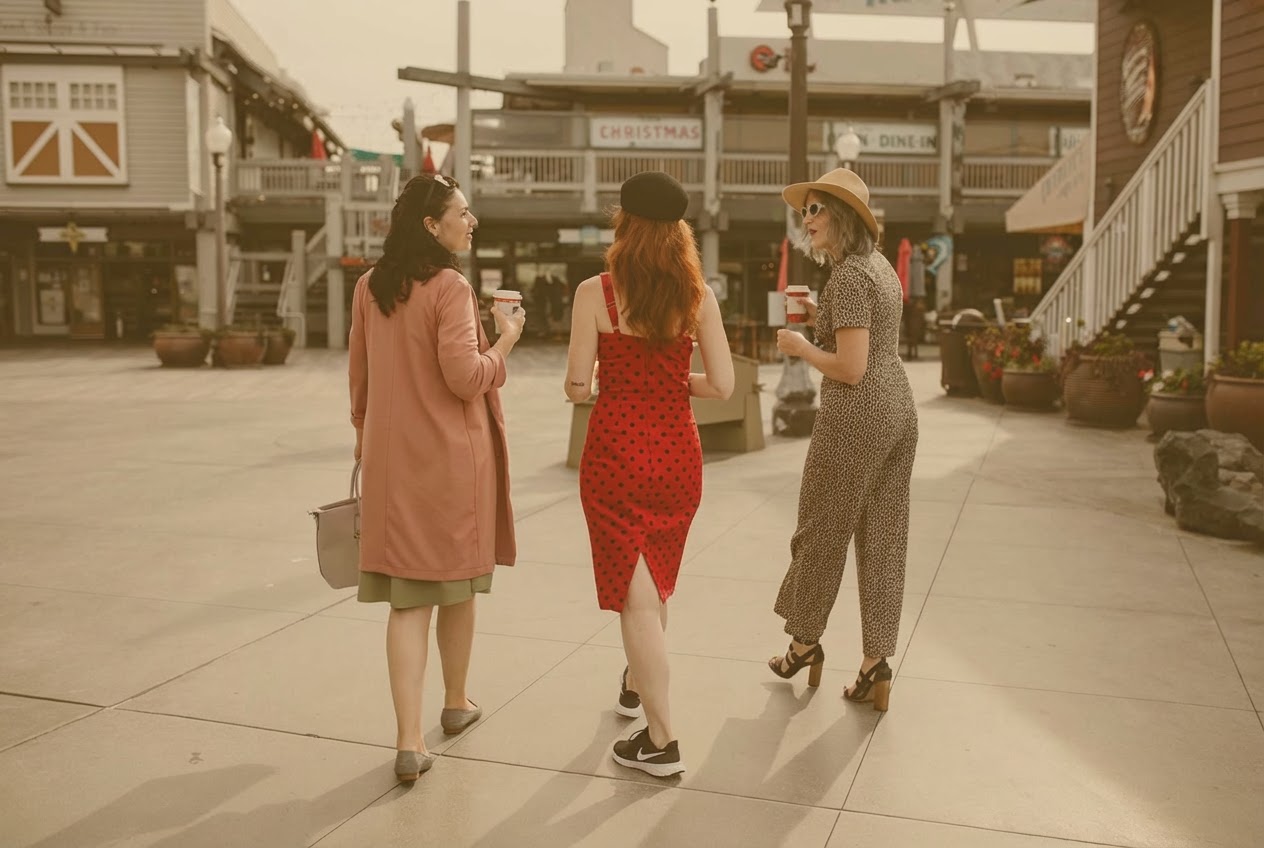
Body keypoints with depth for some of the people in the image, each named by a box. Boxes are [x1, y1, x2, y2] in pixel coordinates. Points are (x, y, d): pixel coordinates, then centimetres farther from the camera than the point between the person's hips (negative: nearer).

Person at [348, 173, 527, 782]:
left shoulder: (369, 287, 5)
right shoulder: (450, 287, -13)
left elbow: (359, 376, 13)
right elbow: (465, 378, -19)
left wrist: (365, 438, 25)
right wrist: (506, 340, -3)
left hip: (391, 459, 4)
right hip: (451, 457, -4)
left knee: (408, 599, 4)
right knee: (456, 586, 16)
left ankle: (409, 741, -1)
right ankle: (456, 704, 35)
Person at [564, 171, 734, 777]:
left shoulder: (595, 293, -9)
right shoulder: (697, 296, -2)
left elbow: (577, 386, -10)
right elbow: (722, 384, -4)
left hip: (616, 449, -4)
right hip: (676, 449, 4)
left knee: (636, 594, 3)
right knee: (657, 581, 24)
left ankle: (660, 741, 7)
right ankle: (637, 683, 47)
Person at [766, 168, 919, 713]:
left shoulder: (847, 277, -17)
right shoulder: (881, 266, 12)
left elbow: (850, 368, -21)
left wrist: (799, 346, -8)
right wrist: (820, 319, 15)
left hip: (856, 415, -9)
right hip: (899, 409, 9)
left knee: (821, 531, 8)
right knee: (884, 538, 9)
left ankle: (806, 642, 24)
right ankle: (876, 662, 15)